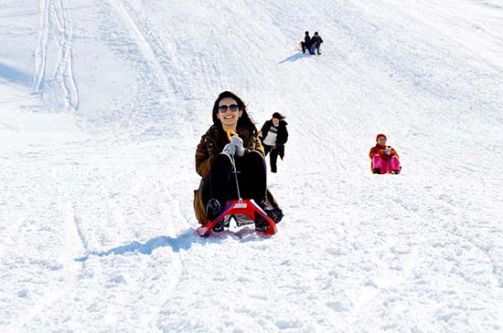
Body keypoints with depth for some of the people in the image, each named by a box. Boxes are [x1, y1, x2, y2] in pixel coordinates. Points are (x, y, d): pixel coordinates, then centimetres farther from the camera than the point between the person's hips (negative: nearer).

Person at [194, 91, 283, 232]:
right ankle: (214, 205, -43)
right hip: (217, 188, -1)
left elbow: (260, 157, -2)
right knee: (222, 159, -29)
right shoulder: (210, 138, 10)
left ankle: (261, 204, -32)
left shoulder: (250, 134, 15)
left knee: (255, 157, -22)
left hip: (245, 188, 1)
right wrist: (223, 156, -19)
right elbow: (200, 168, -2)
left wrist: (243, 152, -23)